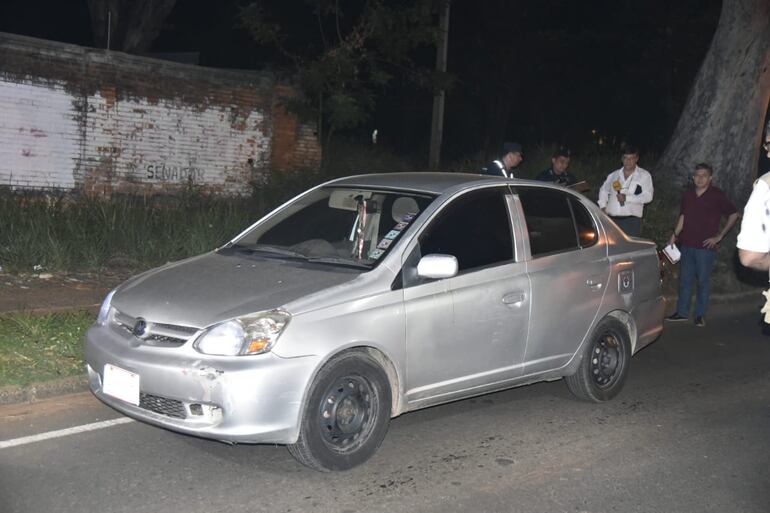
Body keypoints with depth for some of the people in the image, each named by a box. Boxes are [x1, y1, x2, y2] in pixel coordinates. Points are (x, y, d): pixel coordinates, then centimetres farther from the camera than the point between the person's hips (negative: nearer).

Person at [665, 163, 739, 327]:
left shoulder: (718, 195, -7)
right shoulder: (688, 193, 7)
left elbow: (734, 215, -1)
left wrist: (719, 236, -3)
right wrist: (675, 235, 11)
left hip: (706, 246, -4)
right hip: (687, 244, 4)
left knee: (703, 281, 3)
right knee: (685, 279, 10)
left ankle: (700, 315, 13)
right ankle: (682, 312, 20)